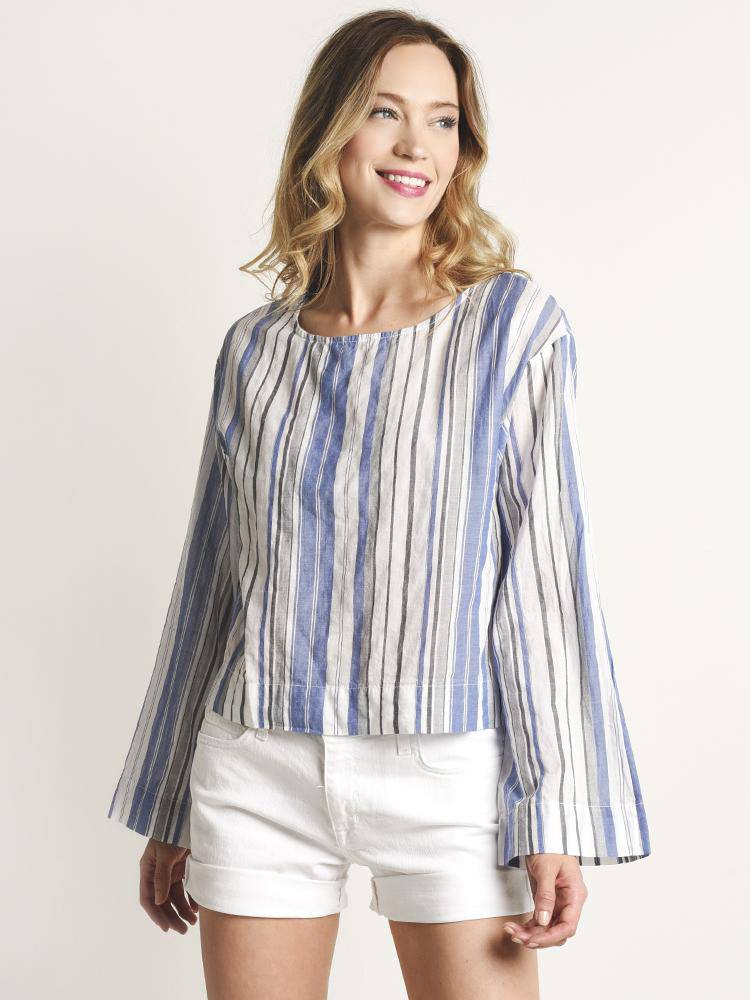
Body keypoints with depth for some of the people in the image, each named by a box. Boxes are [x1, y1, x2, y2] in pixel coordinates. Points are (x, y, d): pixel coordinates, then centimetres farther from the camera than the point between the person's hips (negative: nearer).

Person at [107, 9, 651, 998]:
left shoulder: (515, 324, -2)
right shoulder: (257, 348, 7)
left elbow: (547, 570, -5)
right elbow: (212, 582, 13)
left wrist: (559, 823, -9)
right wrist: (168, 814, 15)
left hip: (449, 773, -2)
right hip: (258, 774, 3)